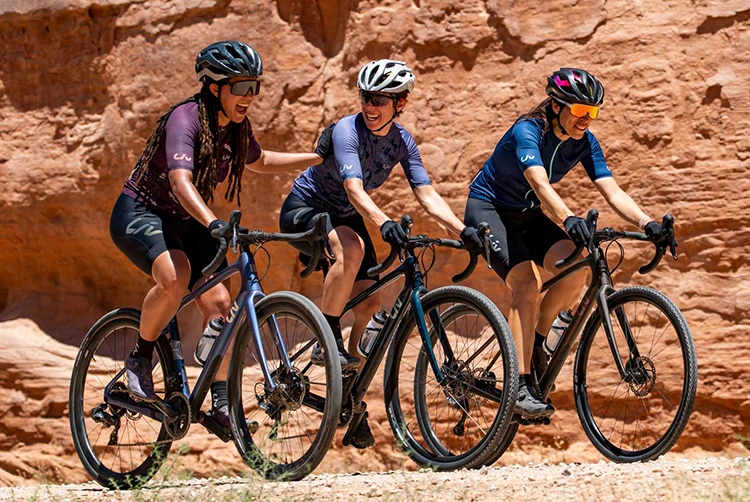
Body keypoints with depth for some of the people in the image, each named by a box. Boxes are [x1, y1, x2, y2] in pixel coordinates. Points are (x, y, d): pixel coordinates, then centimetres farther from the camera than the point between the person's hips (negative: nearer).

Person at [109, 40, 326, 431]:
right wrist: (213, 223, -59)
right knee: (175, 275, -36)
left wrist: (319, 158, 14)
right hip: (140, 213, -7)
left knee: (218, 301, -11)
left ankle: (221, 404, -2)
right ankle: (140, 359, -13)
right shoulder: (186, 118, -26)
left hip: (186, 222, 7)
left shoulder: (237, 127, -3)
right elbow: (180, 180, -43)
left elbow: (259, 161, 21)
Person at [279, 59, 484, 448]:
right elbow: (354, 188, -40)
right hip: (303, 209, -6)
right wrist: (383, 222, -58)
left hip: (345, 218, 6)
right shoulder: (347, 131, -26)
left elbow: (427, 194, -15)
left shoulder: (402, 142, -8)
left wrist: (463, 231, -30)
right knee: (352, 247, -38)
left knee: (370, 301, -6)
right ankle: (327, 341, -26)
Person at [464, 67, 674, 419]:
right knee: (527, 283, -27)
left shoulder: (584, 143, -9)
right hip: (487, 208, -6)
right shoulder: (528, 132, -27)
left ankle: (534, 341, 3)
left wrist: (646, 223, -33)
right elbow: (540, 185, -44)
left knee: (576, 270, -20)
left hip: (527, 215, 6)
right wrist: (568, 219, -62)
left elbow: (613, 192, -15)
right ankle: (521, 387, -27)